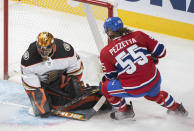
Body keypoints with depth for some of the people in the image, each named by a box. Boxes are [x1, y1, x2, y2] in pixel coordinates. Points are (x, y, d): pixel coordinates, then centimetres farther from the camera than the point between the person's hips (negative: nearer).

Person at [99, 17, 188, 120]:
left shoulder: (106, 53, -4)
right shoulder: (138, 36, 1)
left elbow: (111, 76, 5)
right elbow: (161, 51, 5)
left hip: (135, 90, -4)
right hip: (155, 82, 4)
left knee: (105, 87, 19)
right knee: (154, 95, 40)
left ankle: (124, 111, 30)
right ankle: (176, 108, 54)